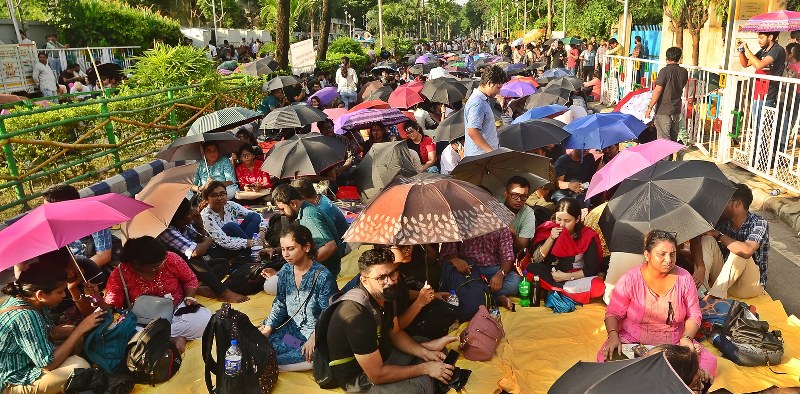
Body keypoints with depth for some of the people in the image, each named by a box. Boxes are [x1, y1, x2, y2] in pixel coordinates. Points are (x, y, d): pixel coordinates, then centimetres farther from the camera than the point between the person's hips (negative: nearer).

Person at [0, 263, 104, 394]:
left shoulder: (27, 300, -4)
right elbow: (49, 363, -28)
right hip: (11, 383, -10)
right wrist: (80, 329, -24)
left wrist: (78, 329, -6)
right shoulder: (25, 317, -31)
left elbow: (50, 332, 8)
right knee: (79, 365, -26)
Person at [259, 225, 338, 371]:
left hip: (315, 333, -6)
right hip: (291, 326, 6)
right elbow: (279, 304, 6)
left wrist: (313, 339, -26)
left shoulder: (323, 276, -19)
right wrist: (267, 328, -8)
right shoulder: (285, 271, -1)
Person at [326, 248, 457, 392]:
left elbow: (395, 333, 7)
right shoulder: (357, 316, -35)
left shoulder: (386, 294, -8)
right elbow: (377, 375, -29)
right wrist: (425, 368, -21)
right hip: (359, 376, -8)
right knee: (423, 385, -21)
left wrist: (425, 353, -8)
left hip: (382, 352, 9)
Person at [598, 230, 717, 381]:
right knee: (606, 359, -30)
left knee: (709, 363, -22)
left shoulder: (684, 278, -1)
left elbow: (694, 315, 5)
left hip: (673, 344, 3)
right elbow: (613, 313, -3)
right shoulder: (630, 279, -8)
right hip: (633, 341, -2)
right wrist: (613, 335, -22)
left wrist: (686, 337, -13)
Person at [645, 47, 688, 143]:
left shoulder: (665, 71, -13)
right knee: (673, 139, 16)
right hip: (677, 110, 6)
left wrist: (650, 107, -14)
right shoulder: (684, 72, 4)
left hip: (664, 110, -6)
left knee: (664, 139, -3)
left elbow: (658, 91, -18)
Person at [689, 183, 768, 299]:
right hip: (724, 277, 4)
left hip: (750, 285, -4)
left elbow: (747, 251, -37)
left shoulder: (759, 223, -17)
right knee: (707, 240, -17)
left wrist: (718, 234, -24)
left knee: (739, 253, -32)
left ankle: (714, 297, -33)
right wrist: (700, 268, -32)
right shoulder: (721, 220, -5)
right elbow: (695, 240, -17)